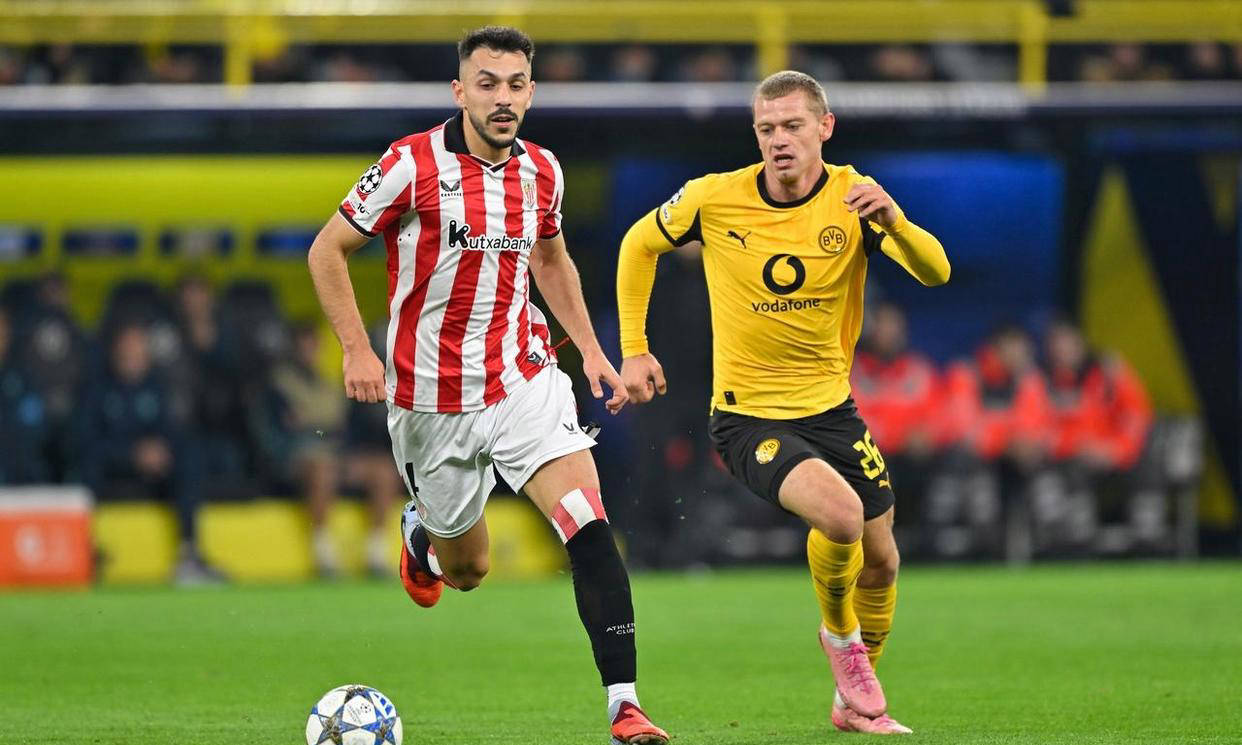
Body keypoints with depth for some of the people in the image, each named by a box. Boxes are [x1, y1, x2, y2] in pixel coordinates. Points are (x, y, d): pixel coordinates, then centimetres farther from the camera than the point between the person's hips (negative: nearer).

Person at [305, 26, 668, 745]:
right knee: (465, 569, 12)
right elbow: (328, 250, -5)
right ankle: (423, 532, 51)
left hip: (525, 376, 2)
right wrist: (357, 349, -14)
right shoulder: (414, 164, -13)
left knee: (589, 524, -19)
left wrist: (591, 348, 13)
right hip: (431, 397, -2)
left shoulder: (542, 170, 2)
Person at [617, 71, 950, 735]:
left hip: (830, 407, 4)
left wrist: (894, 221, -41)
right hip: (747, 416, -4)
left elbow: (935, 272, -21)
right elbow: (639, 245, 7)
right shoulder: (713, 199, -12)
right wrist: (634, 350, 3)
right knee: (839, 514, -28)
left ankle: (854, 700, 33)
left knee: (880, 561, 9)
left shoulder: (854, 199, -9)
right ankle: (839, 635, 2)